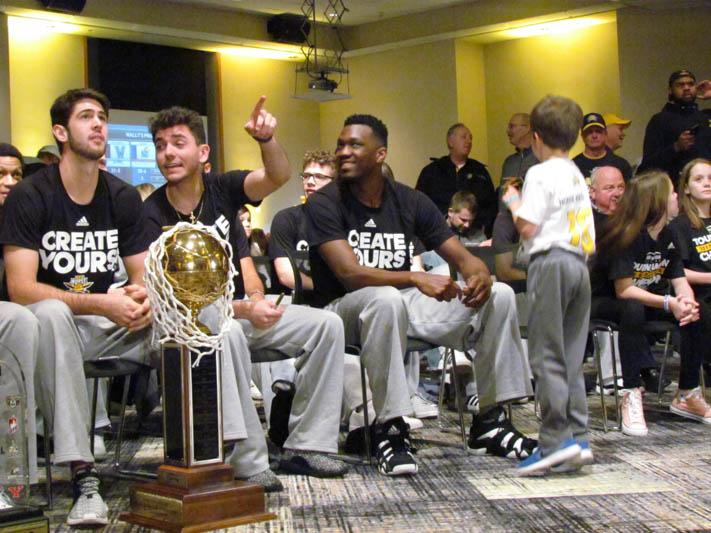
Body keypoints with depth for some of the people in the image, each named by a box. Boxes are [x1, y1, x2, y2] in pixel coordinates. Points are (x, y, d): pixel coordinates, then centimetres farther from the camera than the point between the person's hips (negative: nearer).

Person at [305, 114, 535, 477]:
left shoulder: (410, 202, 5)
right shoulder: (324, 203, -9)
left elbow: (463, 258, 3)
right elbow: (350, 273, -21)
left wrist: (480, 275, -22)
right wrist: (417, 279, -33)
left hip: (405, 301, 5)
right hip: (346, 310, -5)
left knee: (499, 296, -10)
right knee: (387, 299, -40)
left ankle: (489, 422, -3)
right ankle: (389, 429, -29)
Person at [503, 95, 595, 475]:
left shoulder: (540, 174, -6)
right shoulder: (577, 176, 18)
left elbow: (527, 228, -11)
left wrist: (512, 202, 7)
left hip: (550, 262, -8)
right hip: (579, 263, 8)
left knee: (547, 355, -7)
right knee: (571, 357, 9)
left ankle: (555, 439, -12)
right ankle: (578, 437, 7)